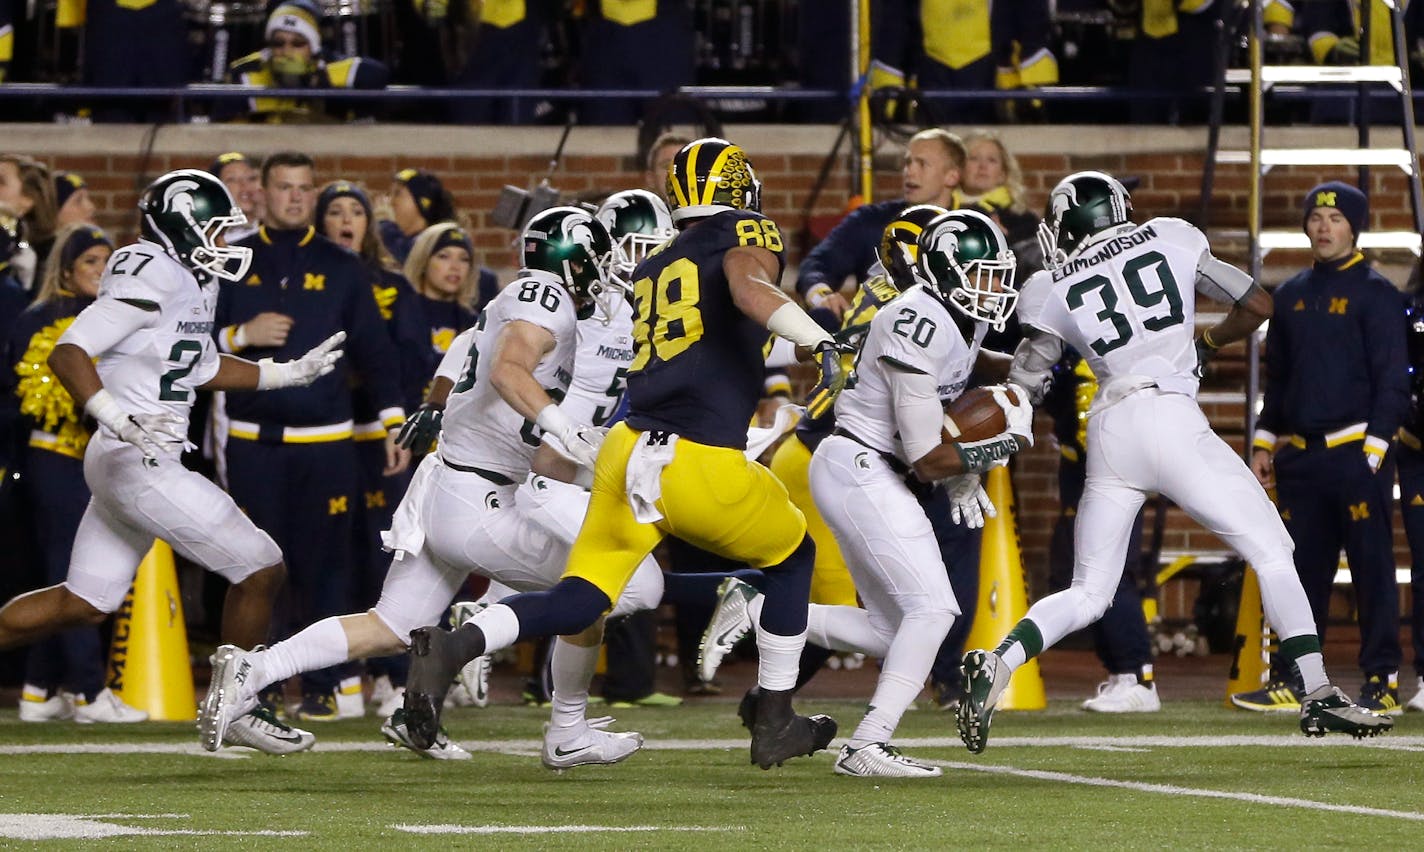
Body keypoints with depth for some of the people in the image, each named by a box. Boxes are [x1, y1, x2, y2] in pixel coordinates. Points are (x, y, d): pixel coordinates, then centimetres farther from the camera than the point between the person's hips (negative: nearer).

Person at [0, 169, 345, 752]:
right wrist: (118, 419, -37)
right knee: (261, 568, -4)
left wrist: (292, 373, 27)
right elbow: (67, 353, -24)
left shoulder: (193, 283, 13)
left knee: (82, 605, 15)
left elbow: (203, 369, 28)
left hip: (129, 462, 10)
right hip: (136, 464, -10)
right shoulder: (148, 277, -17)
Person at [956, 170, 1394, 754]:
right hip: (1170, 416, -2)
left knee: (1087, 594, 11)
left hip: (1108, 431, 2)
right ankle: (1318, 695, -4)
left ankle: (997, 665, -13)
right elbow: (1256, 306, 13)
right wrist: (1206, 344, 29)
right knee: (1271, 550, 5)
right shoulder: (1171, 240, 10)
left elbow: (1020, 393, 11)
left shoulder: (1052, 291, 10)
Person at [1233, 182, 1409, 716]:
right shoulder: (1292, 296, 16)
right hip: (1299, 459, 6)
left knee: (1372, 568, -5)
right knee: (1300, 570, 7)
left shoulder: (1376, 294, -3)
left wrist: (1373, 450, -14)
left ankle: (1382, 682, -3)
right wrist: (1264, 443, 15)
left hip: (1356, 451, -6)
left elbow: (1393, 381, -7)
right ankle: (1291, 682, 12)